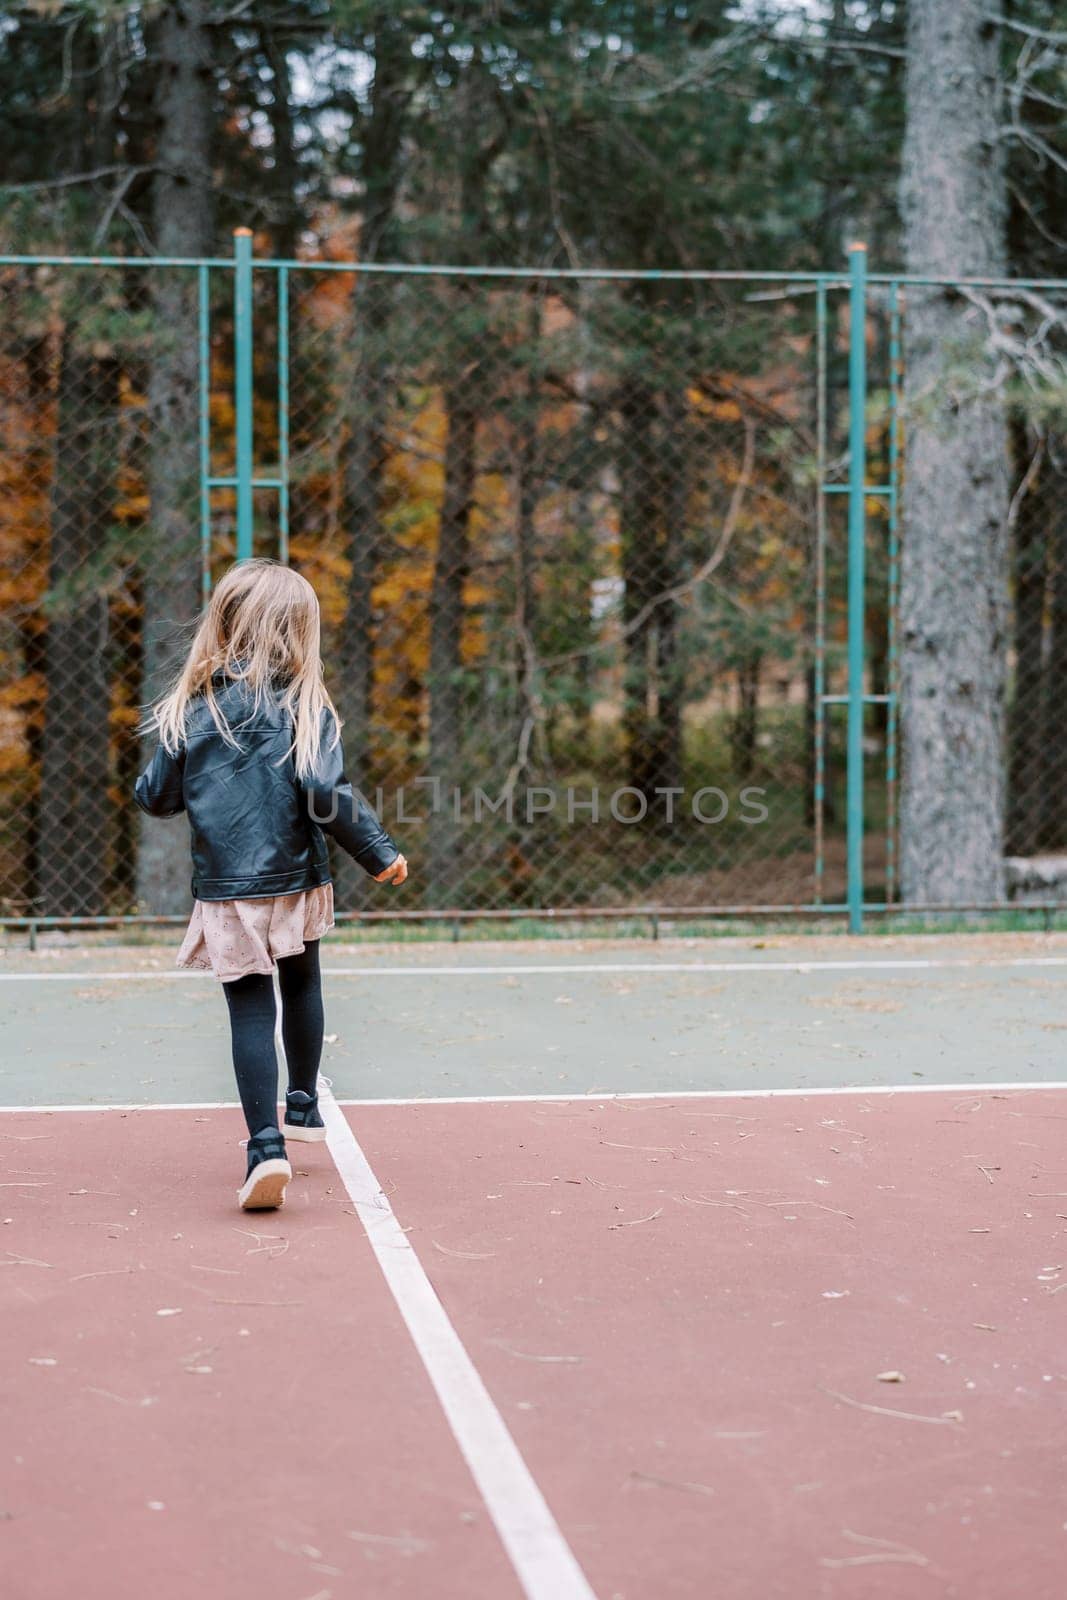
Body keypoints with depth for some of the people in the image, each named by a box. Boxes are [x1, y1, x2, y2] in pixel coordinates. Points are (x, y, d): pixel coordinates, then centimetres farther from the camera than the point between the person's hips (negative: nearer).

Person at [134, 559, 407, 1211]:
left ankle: (267, 1144, -11)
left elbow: (158, 796, 3)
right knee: (301, 984, 24)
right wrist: (380, 851, -7)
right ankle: (304, 1105, 37)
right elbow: (326, 792, -17)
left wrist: (149, 790, 25)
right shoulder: (305, 704, -8)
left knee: (250, 1009, 1)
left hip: (225, 889, 0)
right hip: (296, 882, 0)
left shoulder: (193, 705, -1)